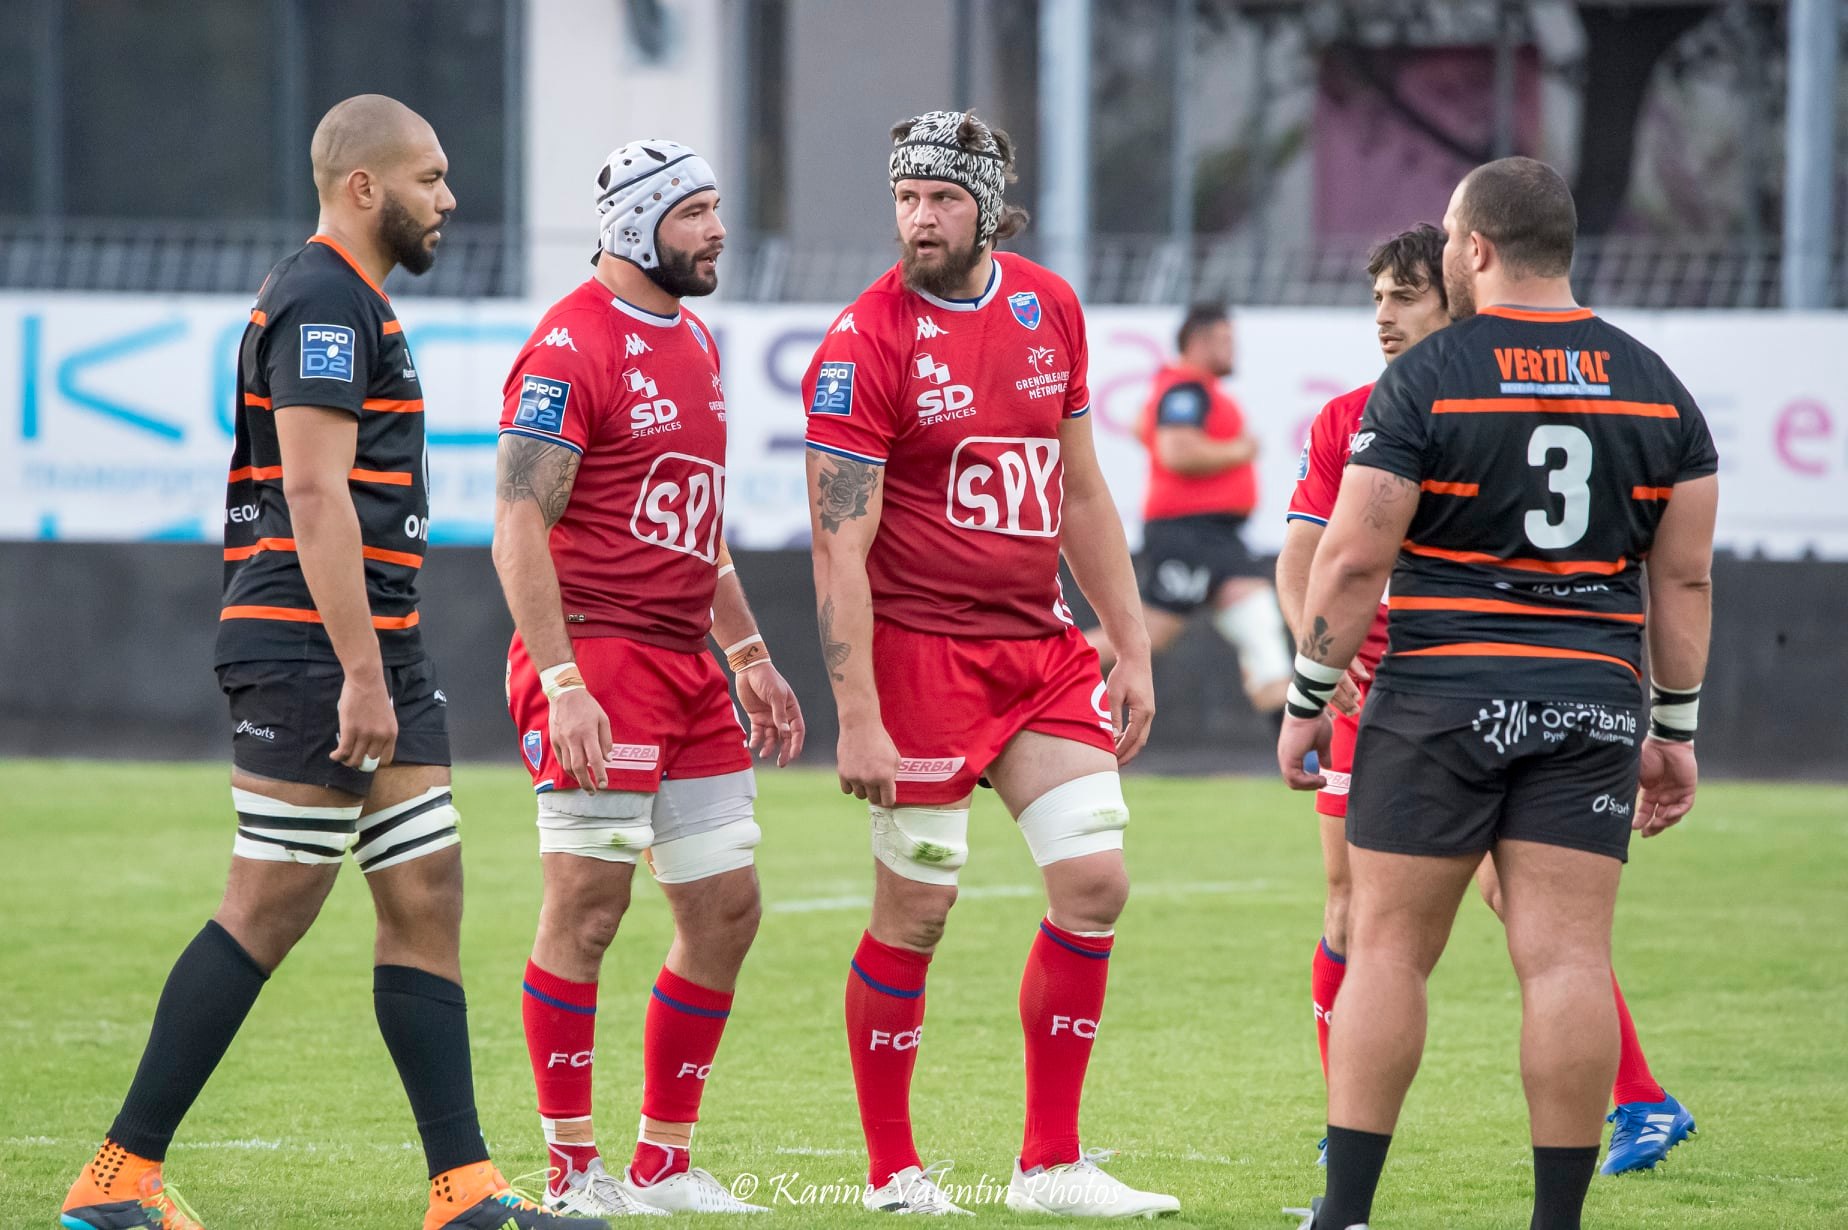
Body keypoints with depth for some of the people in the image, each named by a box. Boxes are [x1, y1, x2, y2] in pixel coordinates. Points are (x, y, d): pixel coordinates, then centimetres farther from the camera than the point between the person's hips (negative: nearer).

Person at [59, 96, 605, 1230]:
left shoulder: (355, 302, 19)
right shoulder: (322, 301, -12)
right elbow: (314, 496, -20)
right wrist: (360, 673, -23)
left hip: (379, 650, 10)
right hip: (312, 653, -10)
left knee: (426, 900, 6)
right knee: (271, 911, -8)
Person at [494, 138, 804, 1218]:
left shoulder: (697, 344, 16)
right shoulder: (573, 348, -12)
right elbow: (520, 529, -16)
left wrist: (750, 655, 22)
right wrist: (564, 685, -23)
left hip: (686, 662, 9)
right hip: (595, 652, -9)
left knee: (728, 910, 8)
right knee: (590, 899, -9)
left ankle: (666, 1167, 16)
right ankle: (573, 1172, -1)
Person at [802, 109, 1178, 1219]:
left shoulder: (1050, 309, 7)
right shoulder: (865, 344, -12)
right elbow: (840, 546, -14)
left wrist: (1130, 651, 13)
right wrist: (858, 718, -19)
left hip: (1041, 646, 6)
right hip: (921, 655, -6)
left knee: (1095, 883, 0)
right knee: (914, 911, -3)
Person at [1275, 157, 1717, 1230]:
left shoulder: (1423, 381, -6)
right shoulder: (1653, 385, 7)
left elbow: (1353, 559, -7)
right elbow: (1684, 578, 7)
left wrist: (1309, 703, 2)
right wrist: (1675, 730, 13)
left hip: (1439, 697, -3)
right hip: (1591, 700, 3)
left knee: (1390, 947, 3)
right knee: (1567, 959, 0)